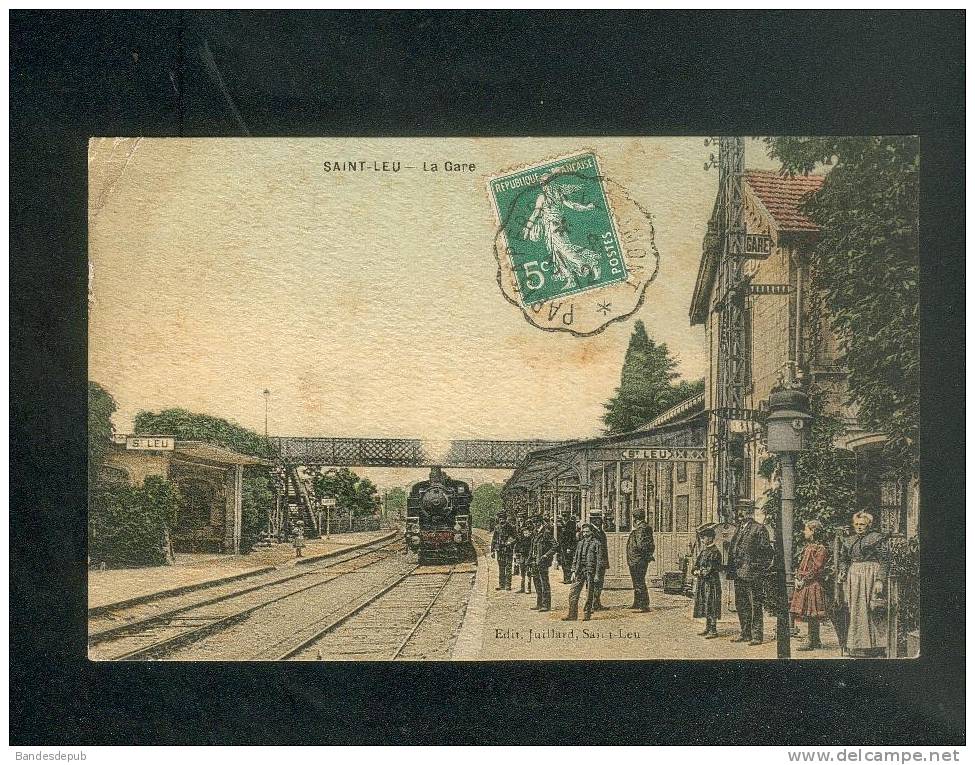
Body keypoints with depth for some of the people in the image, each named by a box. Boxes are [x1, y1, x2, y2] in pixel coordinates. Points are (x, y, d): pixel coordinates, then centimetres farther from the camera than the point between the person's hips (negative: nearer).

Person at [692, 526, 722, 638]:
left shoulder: (715, 552, -14)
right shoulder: (703, 551, 14)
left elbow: (712, 569, -18)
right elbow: (696, 565, 18)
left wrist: (700, 572, -9)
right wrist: (696, 571, -2)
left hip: (712, 583, -9)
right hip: (703, 583, 9)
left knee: (711, 606, -6)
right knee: (704, 606, 14)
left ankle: (713, 631, -2)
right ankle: (707, 628, 22)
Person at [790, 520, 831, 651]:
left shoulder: (820, 549, -11)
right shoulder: (808, 547, 17)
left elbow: (816, 569, -16)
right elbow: (801, 565, 18)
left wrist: (804, 580, -15)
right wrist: (797, 578, 5)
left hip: (813, 584, -9)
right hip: (804, 584, 9)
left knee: (811, 615, -7)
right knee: (809, 615, 11)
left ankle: (812, 642, -4)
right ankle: (816, 641, 17)